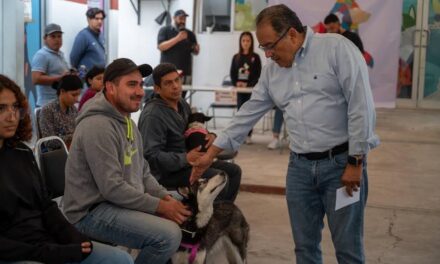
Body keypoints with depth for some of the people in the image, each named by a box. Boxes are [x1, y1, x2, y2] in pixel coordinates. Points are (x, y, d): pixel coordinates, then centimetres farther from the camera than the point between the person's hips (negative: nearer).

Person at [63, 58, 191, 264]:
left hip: (121, 201, 10)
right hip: (91, 212, -10)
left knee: (185, 213, 10)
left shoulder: (127, 121, 12)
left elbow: (142, 172, 14)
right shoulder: (98, 126, -21)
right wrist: (160, 206, -20)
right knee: (168, 235, -25)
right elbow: (112, 188, -25)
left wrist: (165, 197, -3)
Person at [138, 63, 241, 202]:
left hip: (186, 161, 10)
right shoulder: (153, 115, -20)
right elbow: (151, 155, -26)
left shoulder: (182, 104, 9)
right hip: (166, 172, -9)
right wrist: (185, 159, -31)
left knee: (234, 171, 4)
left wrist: (209, 136, 0)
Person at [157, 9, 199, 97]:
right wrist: (178, 38, -15)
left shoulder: (190, 34, 16)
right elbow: (161, 46, -8)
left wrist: (196, 49, -4)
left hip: (185, 73, 3)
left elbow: (195, 52, 21)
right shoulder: (165, 30, 6)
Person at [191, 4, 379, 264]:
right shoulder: (272, 70, 11)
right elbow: (248, 114, 15)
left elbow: (361, 106, -14)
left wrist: (355, 162, -15)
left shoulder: (337, 48, -9)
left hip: (342, 162, -5)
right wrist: (211, 154, 14)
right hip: (300, 166, 6)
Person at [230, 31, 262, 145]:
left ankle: (248, 135, 6)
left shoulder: (255, 57, 0)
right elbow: (232, 73, 7)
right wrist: (236, 83, -10)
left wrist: (248, 84, -16)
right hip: (239, 89, 2)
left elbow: (258, 74, -5)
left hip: (251, 88, -2)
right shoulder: (236, 57, 8)